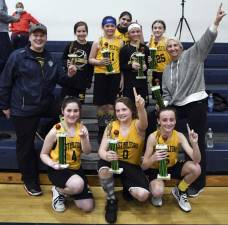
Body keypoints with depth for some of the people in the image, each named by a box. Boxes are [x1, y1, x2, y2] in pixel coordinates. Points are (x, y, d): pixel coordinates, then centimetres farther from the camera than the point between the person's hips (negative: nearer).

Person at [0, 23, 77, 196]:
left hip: (46, 103, 5)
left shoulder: (50, 59, 9)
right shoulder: (18, 56, -8)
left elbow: (60, 79, 14)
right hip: (24, 108, -5)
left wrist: (69, 75, -8)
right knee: (26, 145, 3)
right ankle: (30, 180, 22)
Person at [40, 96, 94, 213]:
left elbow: (87, 152, -12)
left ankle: (67, 190, 26)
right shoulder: (55, 131, -14)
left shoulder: (82, 128, -4)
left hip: (76, 168, 4)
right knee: (77, 185, -37)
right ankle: (58, 191, -1)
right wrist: (53, 164, -23)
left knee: (88, 207, -2)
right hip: (58, 169, -4)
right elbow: (43, 154, -4)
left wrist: (84, 138, -31)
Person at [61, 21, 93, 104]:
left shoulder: (90, 47, -1)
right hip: (68, 80, 0)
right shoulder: (70, 45, 0)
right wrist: (66, 64, -13)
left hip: (82, 81, 0)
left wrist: (89, 81, 1)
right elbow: (63, 60, 9)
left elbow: (92, 65, 3)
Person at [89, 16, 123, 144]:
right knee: (101, 105, 4)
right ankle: (101, 132, 16)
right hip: (100, 75, -1)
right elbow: (90, 59, 4)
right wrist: (99, 62, -16)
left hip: (115, 75, 1)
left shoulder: (120, 42, 7)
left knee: (110, 105, 2)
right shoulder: (98, 42, 3)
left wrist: (122, 78, 5)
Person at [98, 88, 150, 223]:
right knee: (104, 169, -35)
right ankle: (111, 200, -5)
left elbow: (144, 123, -37)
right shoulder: (111, 126, -4)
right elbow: (101, 150, -10)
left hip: (132, 166, -1)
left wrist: (141, 107, -61)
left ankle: (128, 188, 14)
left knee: (143, 195, -25)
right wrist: (106, 155, -37)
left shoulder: (137, 125, -10)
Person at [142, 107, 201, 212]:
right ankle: (156, 195, 9)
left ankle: (179, 191, 6)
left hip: (173, 167, 3)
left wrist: (194, 143, -42)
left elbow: (197, 160, -24)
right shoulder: (153, 137, -23)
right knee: (158, 192, -33)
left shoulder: (179, 136, -18)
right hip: (156, 169, -3)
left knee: (196, 168, -24)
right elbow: (144, 166, -21)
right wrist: (153, 158, -43)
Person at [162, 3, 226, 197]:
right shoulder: (167, 70, 17)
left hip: (197, 104, -6)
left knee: (198, 144, -1)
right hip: (178, 107, 6)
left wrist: (216, 22, -27)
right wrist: (163, 105, -4)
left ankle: (199, 183, 11)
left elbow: (205, 41, -13)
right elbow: (167, 93, 15)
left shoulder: (192, 55, 2)